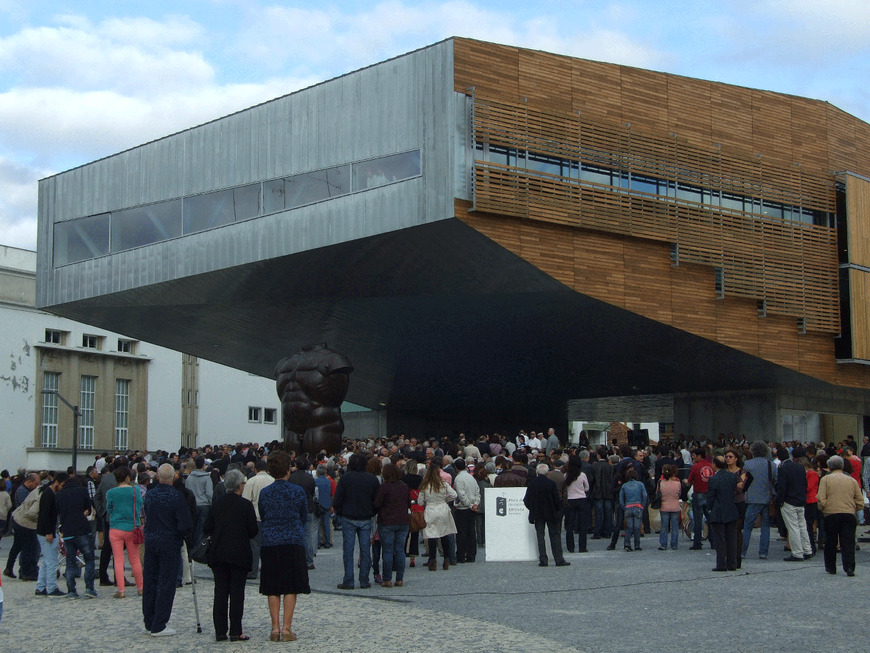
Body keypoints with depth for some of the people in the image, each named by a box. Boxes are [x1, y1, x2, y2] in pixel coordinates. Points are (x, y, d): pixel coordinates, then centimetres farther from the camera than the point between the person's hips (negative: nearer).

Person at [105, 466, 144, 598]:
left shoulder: (111, 493, -5)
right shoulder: (135, 491, -4)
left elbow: (109, 510, 7)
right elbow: (140, 508, 5)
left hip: (116, 529, -1)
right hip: (132, 528, 1)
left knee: (118, 560, 3)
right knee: (135, 560, 11)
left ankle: (121, 590, -1)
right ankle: (141, 587, 18)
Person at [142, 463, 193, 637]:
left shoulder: (149, 494, 3)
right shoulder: (177, 497, -14)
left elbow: (145, 514, 12)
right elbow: (185, 524, -15)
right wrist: (189, 542, 1)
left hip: (150, 542, 5)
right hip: (170, 543, -5)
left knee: (149, 582, 13)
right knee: (166, 584, -1)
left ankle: (149, 623, 22)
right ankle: (158, 626, -2)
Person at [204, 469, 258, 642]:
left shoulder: (217, 503, 2)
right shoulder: (246, 505, -8)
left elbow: (206, 528, 3)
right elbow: (253, 531, -6)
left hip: (218, 554, 3)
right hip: (239, 554, -3)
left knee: (220, 592, 7)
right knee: (237, 592, 1)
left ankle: (220, 632, 8)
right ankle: (235, 632, 0)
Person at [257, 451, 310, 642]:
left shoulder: (264, 493, 0)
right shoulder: (298, 491, -4)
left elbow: (262, 518, 12)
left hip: (269, 542, 2)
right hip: (294, 542, -2)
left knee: (273, 588, 8)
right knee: (291, 588, 3)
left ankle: (275, 628, 7)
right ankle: (286, 628, 0)